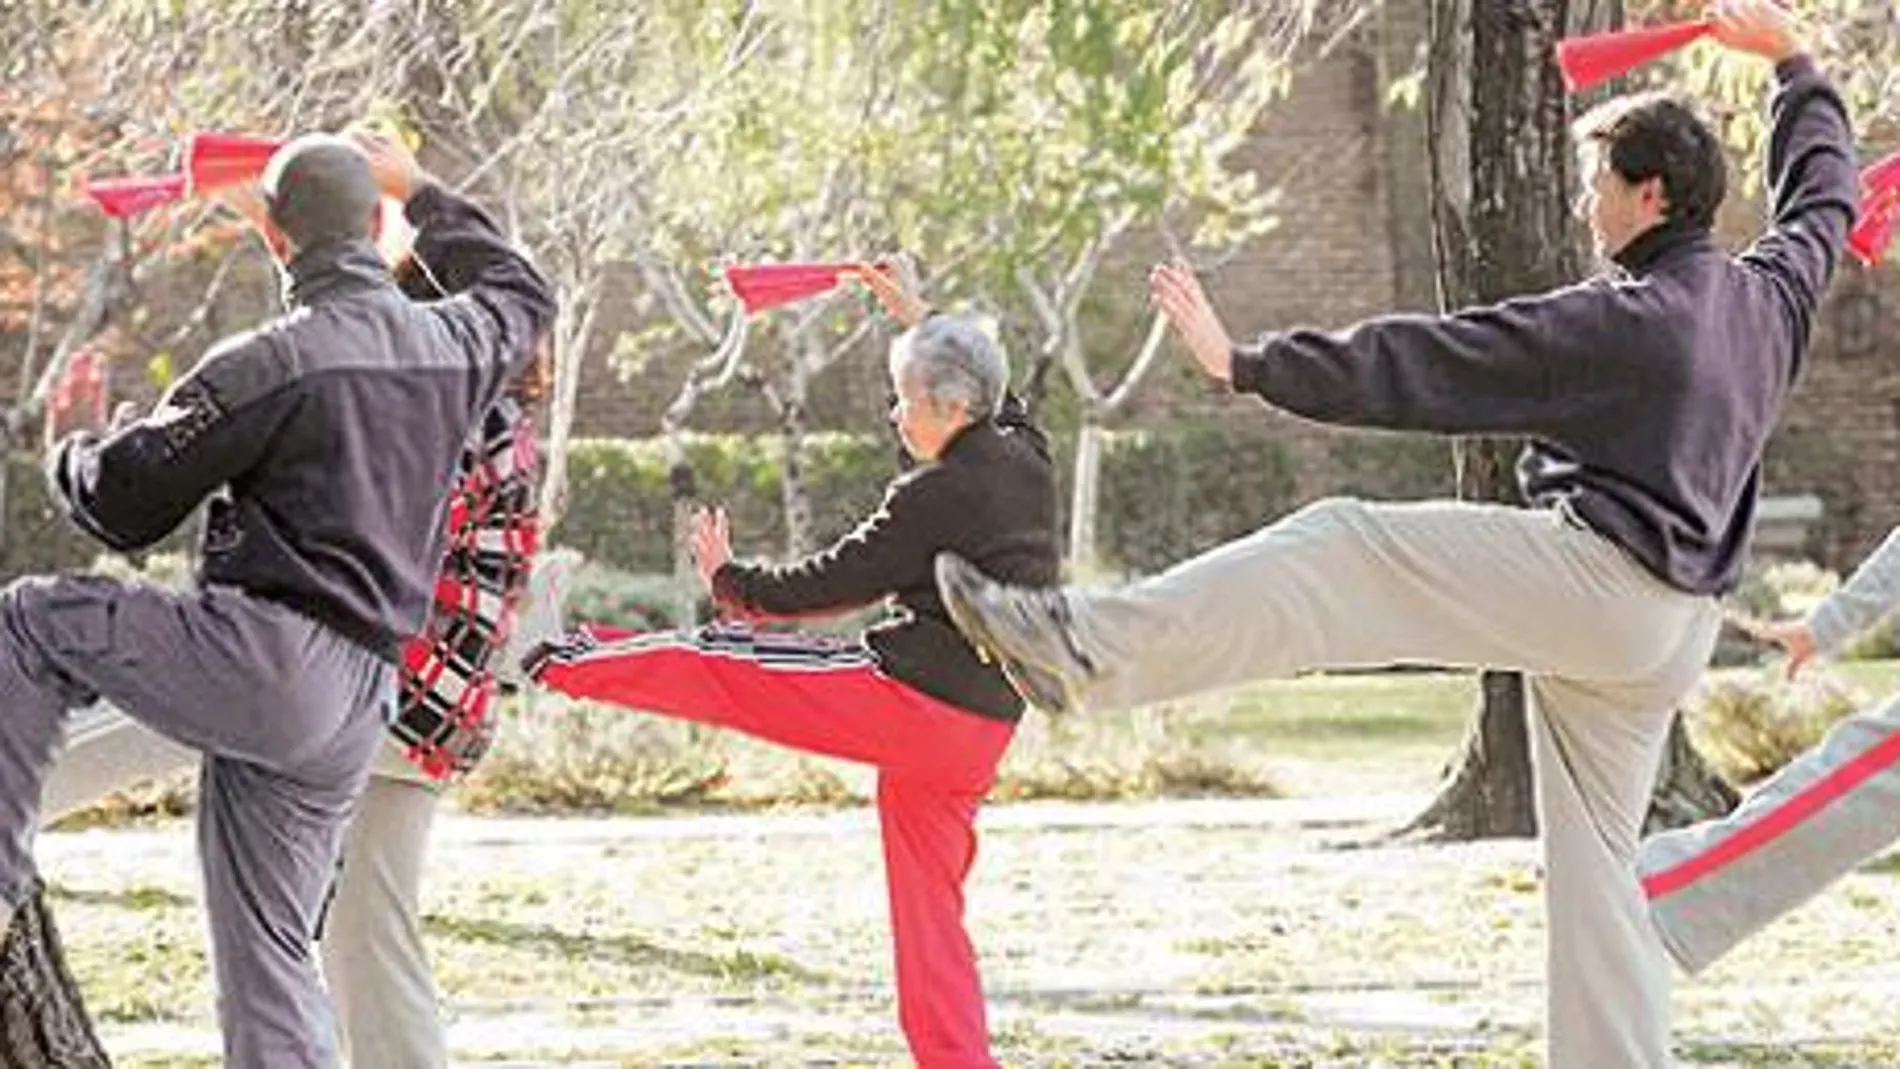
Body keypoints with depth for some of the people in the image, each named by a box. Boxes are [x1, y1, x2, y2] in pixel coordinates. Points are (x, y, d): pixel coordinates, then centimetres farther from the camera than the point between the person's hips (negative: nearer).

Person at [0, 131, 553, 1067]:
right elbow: (522, 295, 38)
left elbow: (122, 504, -5)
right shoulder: (452, 343, 11)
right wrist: (421, 194, 45)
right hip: (358, 706, 7)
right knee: (267, 956, 11)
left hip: (264, 657, -7)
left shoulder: (266, 366, -10)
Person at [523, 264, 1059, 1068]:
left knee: (711, 665, 3)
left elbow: (829, 584, -8)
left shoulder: (936, 496, -15)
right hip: (980, 730, 8)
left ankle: (553, 658, 13)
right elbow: (994, 403, 33)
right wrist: (918, 320, 38)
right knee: (929, 910, 12)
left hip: (907, 695, -8)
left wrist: (729, 581, 8)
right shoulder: (1027, 460, 8)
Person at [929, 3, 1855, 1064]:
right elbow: (1824, 189, 32)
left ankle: (1086, 646, -21)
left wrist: (1248, 363, -14)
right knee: (1595, 864, 11)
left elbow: (1426, 366, -16)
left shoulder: (1622, 320, -14)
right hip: (1667, 634, 9)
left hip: (1588, 573, -9)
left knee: (1338, 551, -12)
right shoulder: (1772, 293, 9)